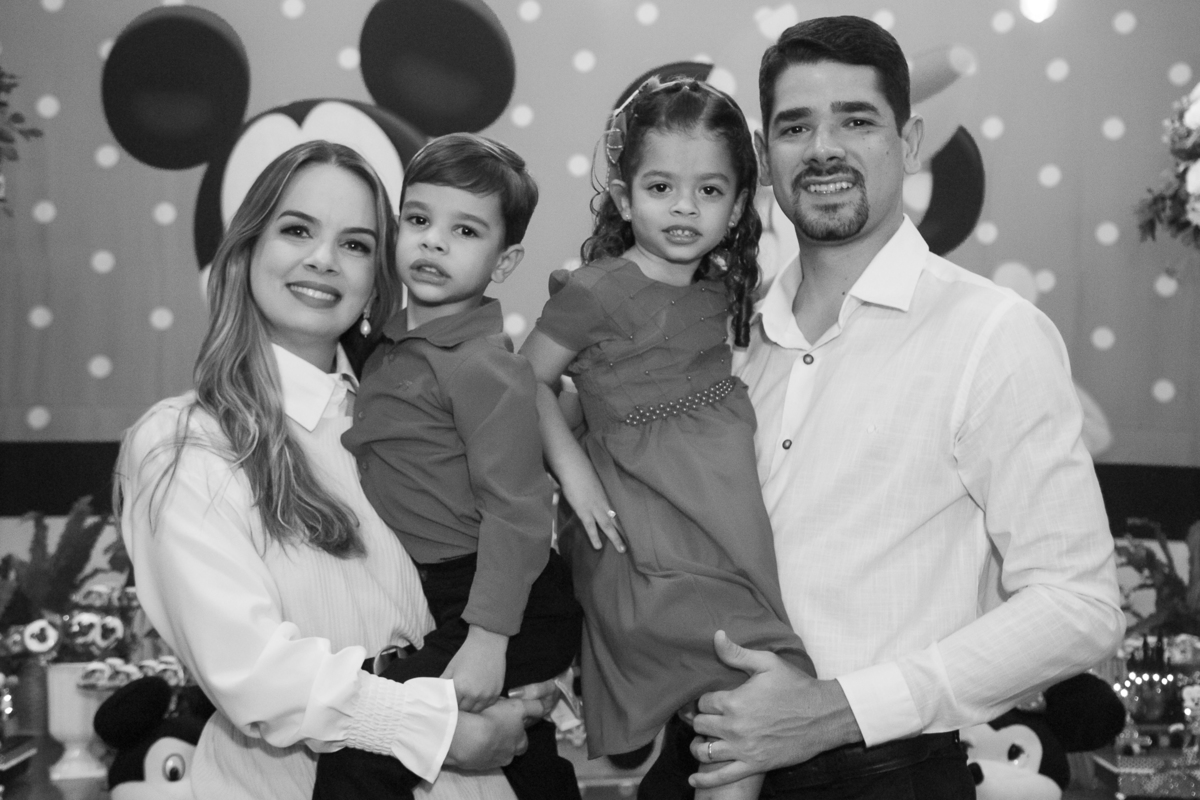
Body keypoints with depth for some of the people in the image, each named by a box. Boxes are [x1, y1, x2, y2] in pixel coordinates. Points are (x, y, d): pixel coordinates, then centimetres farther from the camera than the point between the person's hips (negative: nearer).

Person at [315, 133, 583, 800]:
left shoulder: (486, 366, -17)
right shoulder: (389, 348, 9)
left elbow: (515, 512, -22)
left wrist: (487, 639, -26)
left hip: (503, 607, -9)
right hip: (433, 600, 9)